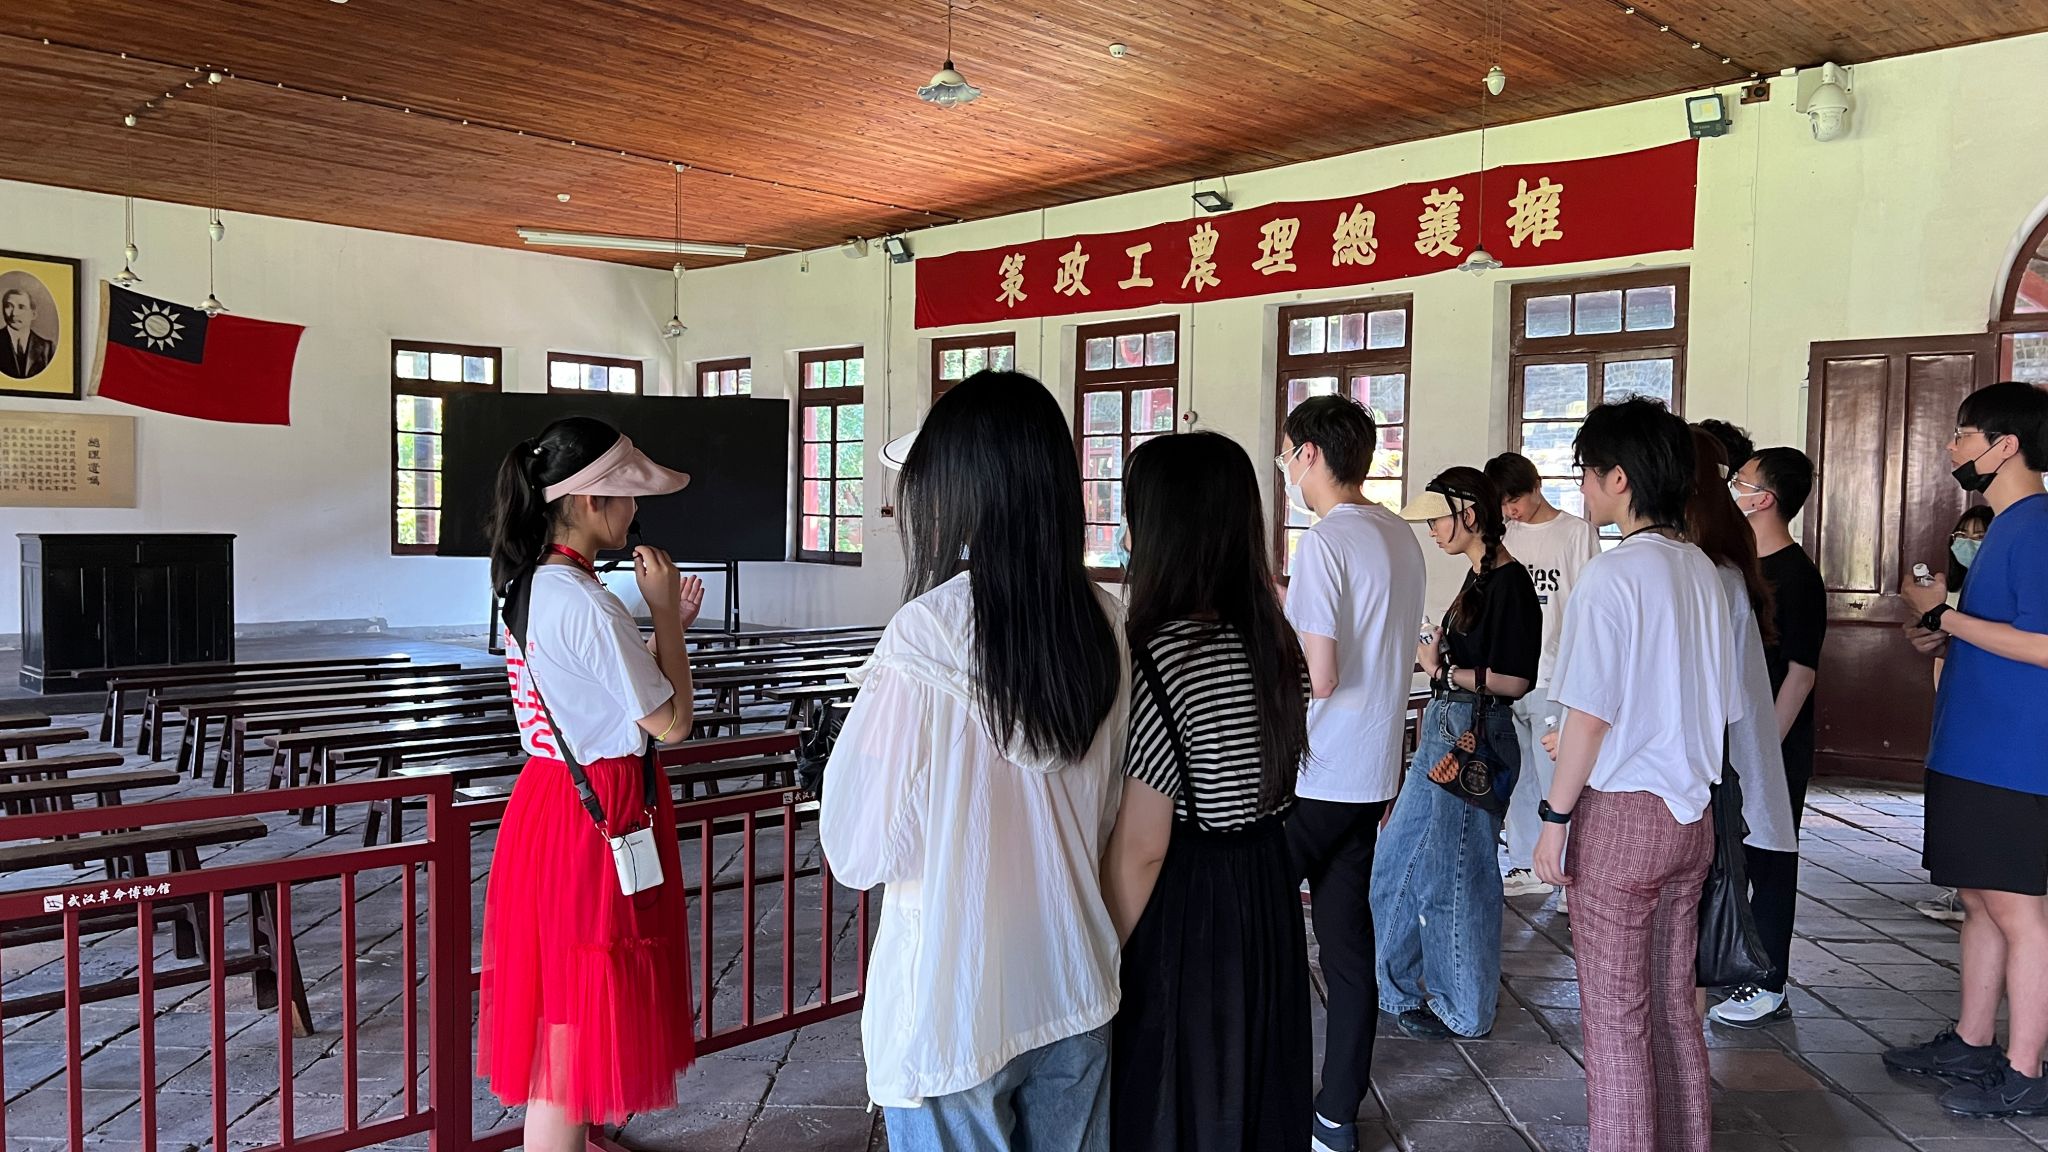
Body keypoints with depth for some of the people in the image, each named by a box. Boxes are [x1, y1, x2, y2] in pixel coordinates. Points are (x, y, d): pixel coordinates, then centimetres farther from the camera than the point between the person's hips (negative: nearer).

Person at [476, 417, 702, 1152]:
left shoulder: (535, 586, 6)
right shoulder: (584, 602, -23)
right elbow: (671, 722, -17)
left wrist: (665, 626, 9)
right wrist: (666, 614, -10)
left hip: (560, 800, 10)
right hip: (597, 817, -10)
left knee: (566, 1009, 23)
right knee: (579, 1018, 3)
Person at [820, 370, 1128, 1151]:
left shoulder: (928, 634, -20)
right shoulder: (1104, 624, -4)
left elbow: (862, 852, -14)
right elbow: (1111, 814, 6)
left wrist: (870, 711, 0)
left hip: (954, 1006, -4)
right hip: (1075, 992, 5)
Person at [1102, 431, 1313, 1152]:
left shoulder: (1158, 655, -23)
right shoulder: (1276, 644, 1)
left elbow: (1139, 850, -21)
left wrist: (1099, 967, -12)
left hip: (1182, 914, -7)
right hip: (1267, 902, 7)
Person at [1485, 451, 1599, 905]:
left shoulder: (1577, 532, -2)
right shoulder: (1506, 538, 13)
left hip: (1553, 679, -5)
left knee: (1557, 782, -5)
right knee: (1517, 779, 11)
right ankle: (1526, 867, 23)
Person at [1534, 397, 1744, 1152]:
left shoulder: (1613, 575, -16)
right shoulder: (1703, 573, 6)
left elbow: (1589, 716, -17)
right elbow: (1724, 709, 12)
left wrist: (1555, 819, -10)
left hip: (1621, 814, -7)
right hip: (1690, 814, 8)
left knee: (1614, 1016, 4)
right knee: (1673, 1005, 17)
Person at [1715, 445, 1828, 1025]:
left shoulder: (1796, 575, -15)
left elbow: (1801, 672, -18)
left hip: (1774, 746, -8)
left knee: (1769, 861, 1)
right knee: (1726, 856, 16)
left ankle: (1769, 988, 12)